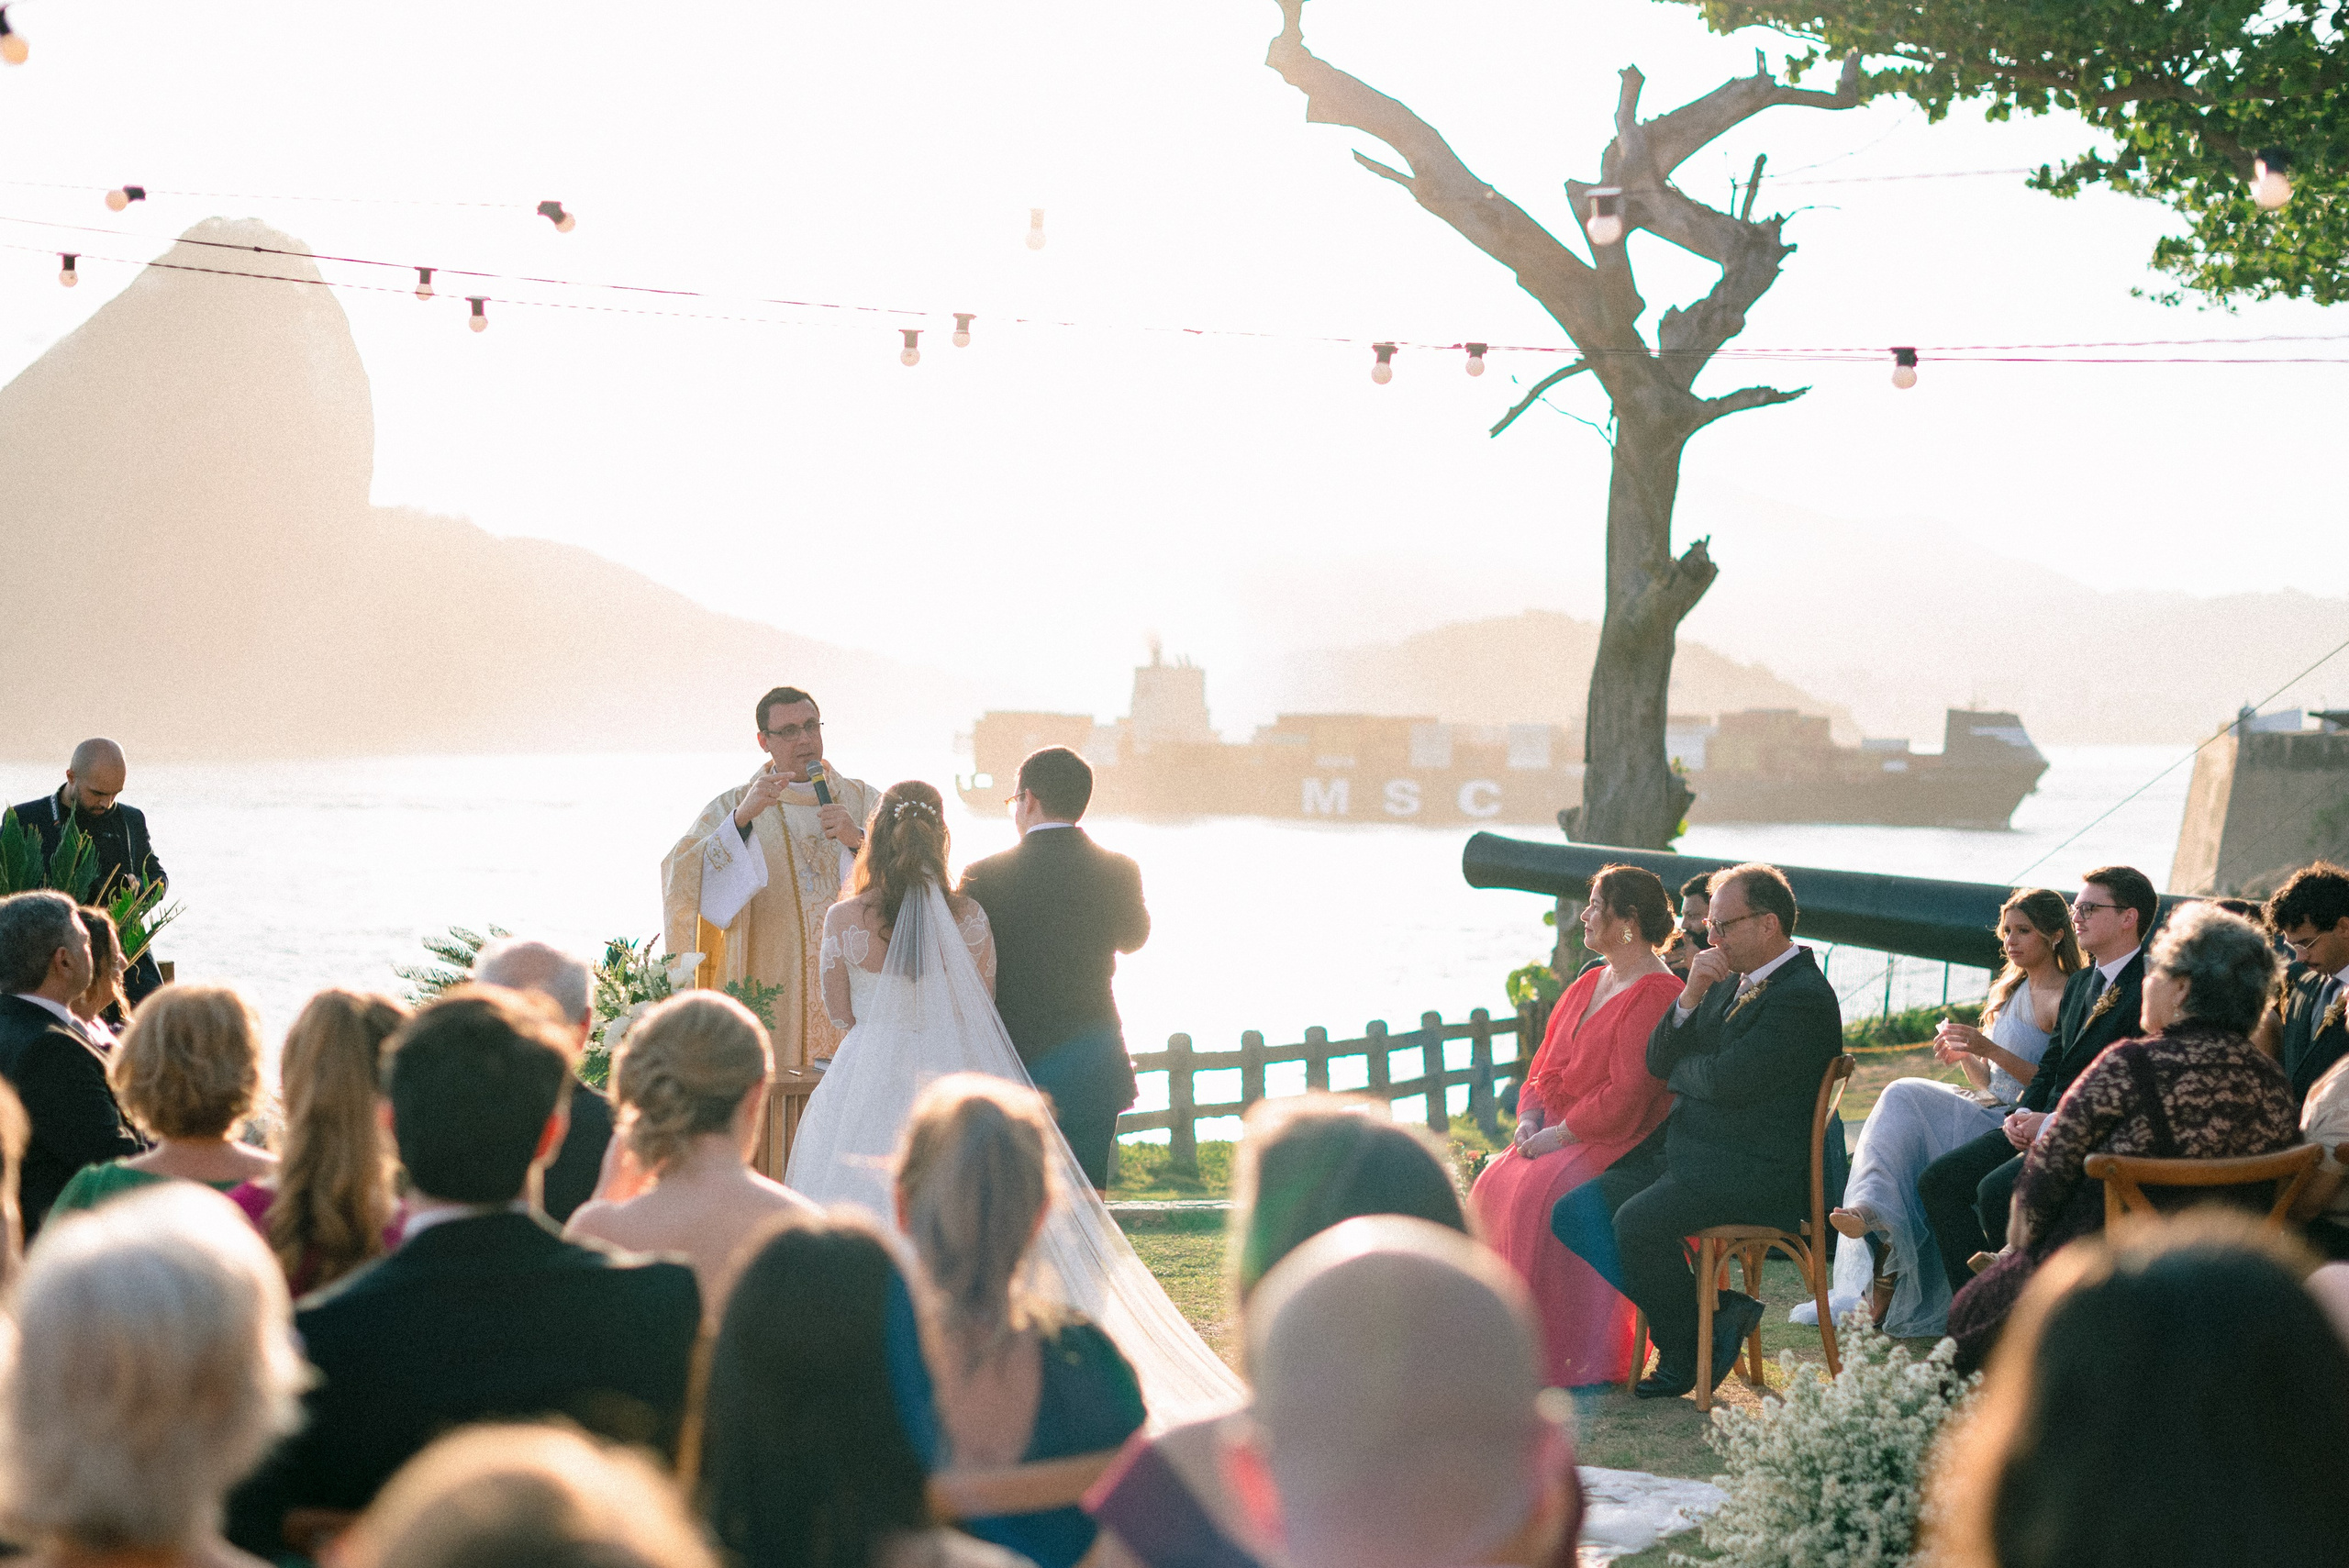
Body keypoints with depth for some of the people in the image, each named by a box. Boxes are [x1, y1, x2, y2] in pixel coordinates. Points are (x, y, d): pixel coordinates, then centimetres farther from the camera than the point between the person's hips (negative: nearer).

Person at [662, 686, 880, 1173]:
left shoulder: (863, 801, 13)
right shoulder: (732, 809, 7)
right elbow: (681, 878, -9)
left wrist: (860, 839, -13)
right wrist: (742, 820, -21)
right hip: (772, 999, -2)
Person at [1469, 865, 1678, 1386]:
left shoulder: (1655, 996, -12)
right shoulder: (1588, 985, 17)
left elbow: (1626, 1096, -19)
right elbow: (1547, 1063, 20)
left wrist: (1558, 1135, -19)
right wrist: (1530, 1118, 1)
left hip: (1622, 1140, -8)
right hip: (1558, 1134, 8)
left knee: (1543, 1193, -31)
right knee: (1497, 1184, -15)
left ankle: (1573, 1358, -23)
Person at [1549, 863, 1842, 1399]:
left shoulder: (1804, 999, -13)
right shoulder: (1733, 984, 17)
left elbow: (1725, 1080, -21)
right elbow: (1659, 1062, 13)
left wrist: (1679, 1069, 1)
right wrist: (1690, 997, -3)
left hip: (1754, 1171, -10)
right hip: (1685, 1152, 10)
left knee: (1639, 1221, -29)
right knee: (1574, 1213, -5)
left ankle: (1684, 1356, -5)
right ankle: (1711, 1310, -3)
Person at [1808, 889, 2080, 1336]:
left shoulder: (2066, 999, -4)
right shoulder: (2008, 990, 21)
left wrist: (1990, 1049, -19)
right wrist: (1965, 1057, 1)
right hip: (1986, 1113, 7)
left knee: (1906, 1098, -23)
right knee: (1903, 1099, -20)